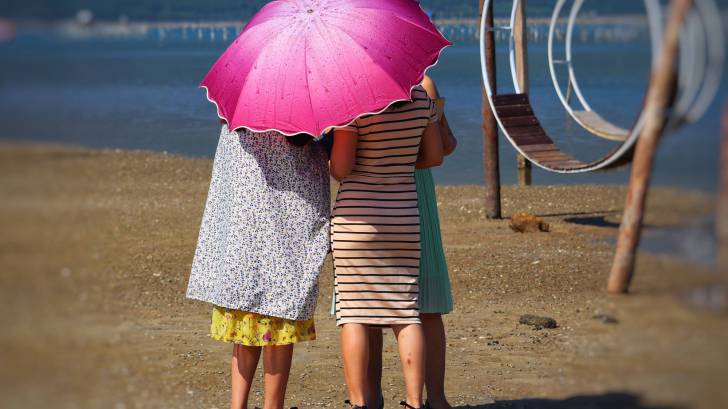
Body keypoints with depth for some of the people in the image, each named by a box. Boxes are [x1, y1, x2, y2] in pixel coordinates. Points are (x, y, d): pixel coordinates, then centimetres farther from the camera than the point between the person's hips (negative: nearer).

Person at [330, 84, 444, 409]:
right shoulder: (420, 97, 1)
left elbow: (340, 169, -14)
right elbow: (434, 156, 11)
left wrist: (335, 164, 8)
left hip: (356, 217, -4)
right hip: (404, 217, 4)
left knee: (353, 312, 1)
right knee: (406, 312, 8)